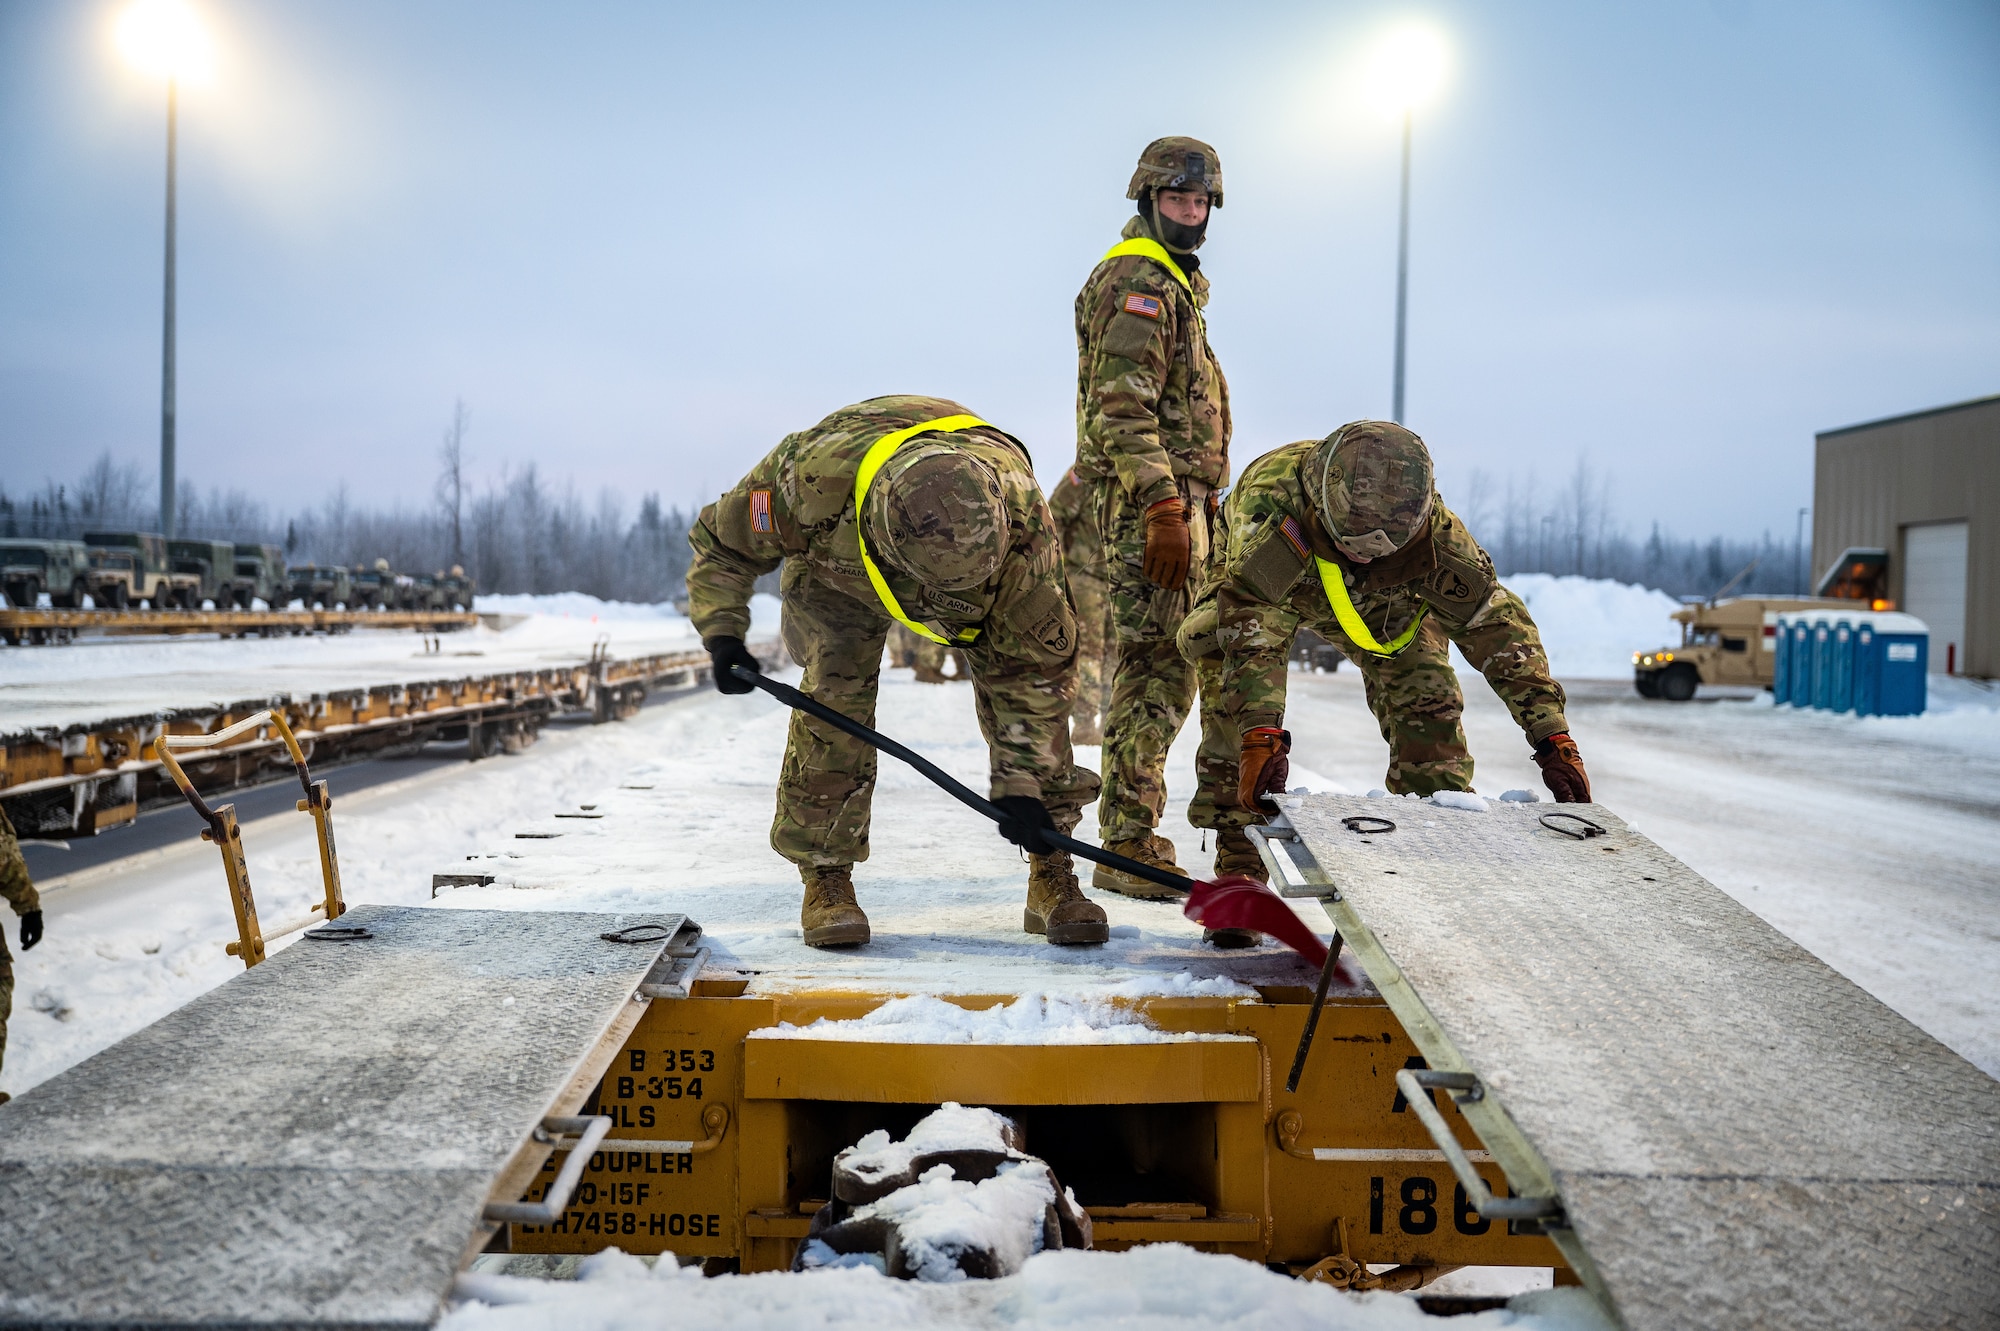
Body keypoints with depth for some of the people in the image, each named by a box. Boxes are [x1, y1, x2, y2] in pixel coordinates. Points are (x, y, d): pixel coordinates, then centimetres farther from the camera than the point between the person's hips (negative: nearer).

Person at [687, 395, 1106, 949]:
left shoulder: (1020, 513, -42)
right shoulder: (810, 478, -43)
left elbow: (1035, 661, -28)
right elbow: (719, 541, -18)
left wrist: (1021, 784, -28)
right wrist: (722, 632, -31)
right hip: (838, 568, 0)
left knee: (1033, 665, -17)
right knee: (833, 695, -21)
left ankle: (1051, 876, -7)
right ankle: (825, 878, -6)